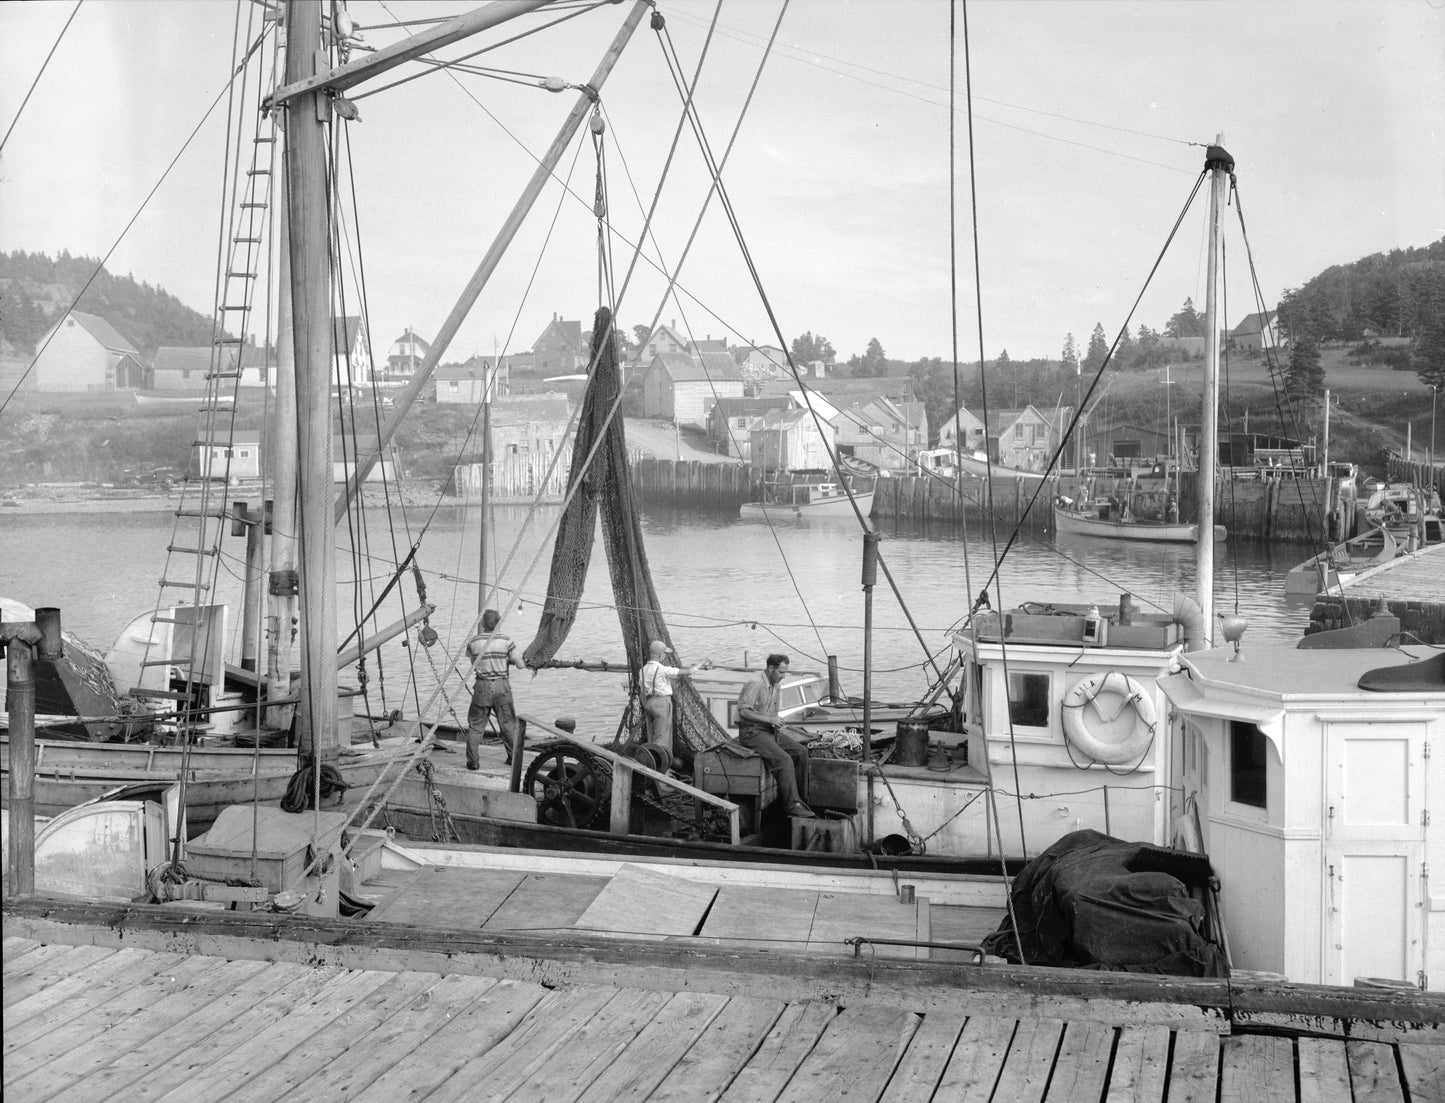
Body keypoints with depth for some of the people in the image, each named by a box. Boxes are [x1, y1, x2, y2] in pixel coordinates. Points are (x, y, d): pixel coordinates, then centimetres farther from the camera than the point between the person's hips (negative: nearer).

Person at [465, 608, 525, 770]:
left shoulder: (473, 642, -4)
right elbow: (520, 665, -3)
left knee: (475, 726, 7)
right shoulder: (506, 640, -5)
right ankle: (514, 758, 22)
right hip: (502, 686, 1)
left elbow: (473, 665, 10)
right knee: (508, 724, 14)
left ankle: (473, 761, 3)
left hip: (482, 686, 0)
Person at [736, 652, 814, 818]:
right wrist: (770, 719, -23)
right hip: (751, 731, -9)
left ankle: (801, 797, 3)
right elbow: (744, 711, -24)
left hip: (768, 730, 9)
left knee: (801, 752, -4)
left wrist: (777, 722, 4)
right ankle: (793, 805, -26)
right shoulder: (755, 684, -17)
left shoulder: (774, 686, 13)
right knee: (784, 760, -26)